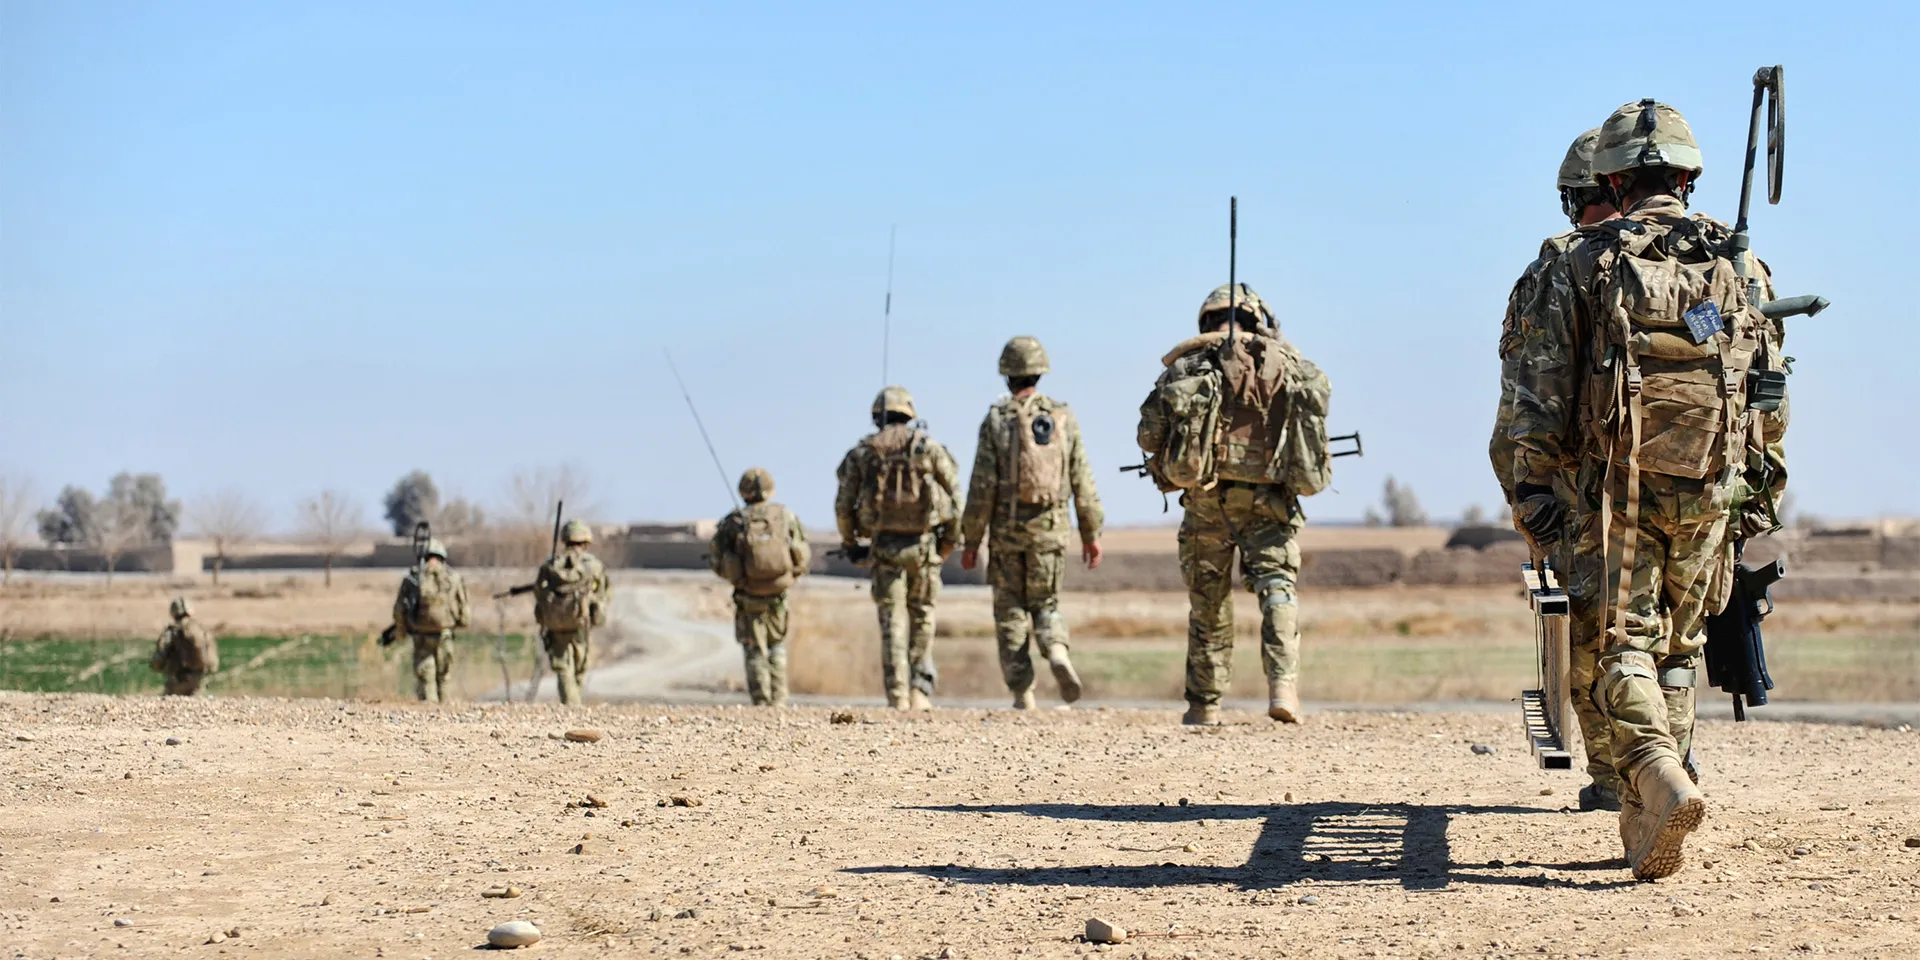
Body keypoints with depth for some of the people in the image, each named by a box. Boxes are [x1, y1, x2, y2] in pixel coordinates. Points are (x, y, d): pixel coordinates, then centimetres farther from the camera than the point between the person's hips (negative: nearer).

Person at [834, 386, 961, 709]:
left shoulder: (861, 452, 4)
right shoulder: (930, 448, 2)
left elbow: (843, 504, 1)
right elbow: (954, 497, 1)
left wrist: (849, 544, 14)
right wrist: (950, 541, 11)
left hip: (884, 545, 0)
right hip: (923, 544, 0)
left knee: (892, 622, 3)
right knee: (922, 618, 13)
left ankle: (898, 697, -3)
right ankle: (920, 690, 9)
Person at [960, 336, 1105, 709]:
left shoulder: (996, 420, -6)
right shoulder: (1063, 418, 1)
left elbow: (982, 486, -8)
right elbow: (1082, 481, 2)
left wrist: (971, 541, -2)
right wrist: (1091, 533, 9)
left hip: (1006, 528, -2)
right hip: (1051, 526, 2)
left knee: (1011, 612, 8)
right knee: (1045, 604, 15)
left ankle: (1023, 695, 4)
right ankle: (1057, 653, -16)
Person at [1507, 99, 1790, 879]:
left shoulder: (1581, 266, -1)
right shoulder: (1739, 264, 7)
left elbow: (1543, 390, -4)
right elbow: (1771, 390, 10)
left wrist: (1531, 488, 1)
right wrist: (1763, 488, 18)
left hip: (1619, 487, -3)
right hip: (1711, 491, 3)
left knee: (1625, 645, 0)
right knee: (1677, 648, 15)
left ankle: (1658, 779, -25)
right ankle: (1645, 820, 19)